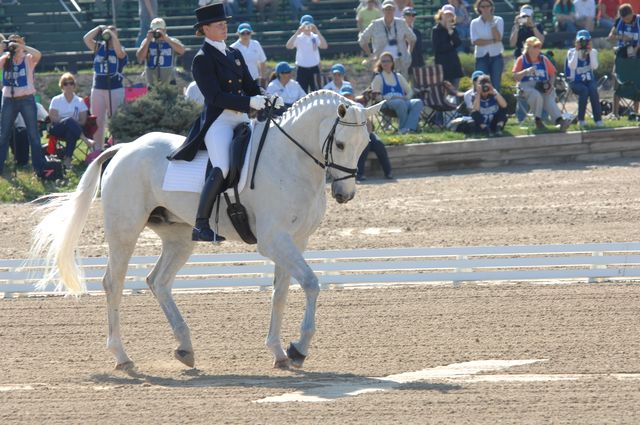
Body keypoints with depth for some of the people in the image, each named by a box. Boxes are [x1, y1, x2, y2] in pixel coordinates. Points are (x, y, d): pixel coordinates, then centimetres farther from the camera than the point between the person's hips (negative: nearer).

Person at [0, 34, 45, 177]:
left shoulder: (29, 59, -1)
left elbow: (38, 55, -22)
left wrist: (21, 46, -22)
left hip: (26, 100, -3)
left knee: (33, 135, 0)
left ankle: (39, 169, 3)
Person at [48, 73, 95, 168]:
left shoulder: (79, 101, 13)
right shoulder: (56, 100, 10)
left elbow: (83, 121, 6)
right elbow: (53, 117, -3)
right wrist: (69, 121, -12)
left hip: (71, 129, 1)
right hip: (57, 129, -1)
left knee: (72, 133, -38)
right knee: (69, 121, -36)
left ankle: (67, 159, -41)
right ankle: (85, 139, -47)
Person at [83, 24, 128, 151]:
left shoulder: (120, 52, -2)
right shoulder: (99, 47, 7)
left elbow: (119, 51, -25)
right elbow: (86, 39, -4)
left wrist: (112, 34, -16)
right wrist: (99, 29, -7)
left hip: (115, 90, -4)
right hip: (98, 89, 4)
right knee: (97, 122, 7)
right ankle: (97, 150, 13)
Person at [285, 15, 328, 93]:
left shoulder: (315, 37, 2)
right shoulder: (298, 38, -1)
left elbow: (324, 46, -15)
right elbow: (288, 46, -18)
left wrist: (317, 32, -21)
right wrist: (297, 32, -24)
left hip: (314, 69, 1)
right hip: (302, 69, -1)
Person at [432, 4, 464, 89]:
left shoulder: (453, 29, 14)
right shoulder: (436, 30, -1)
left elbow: (458, 43, -2)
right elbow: (437, 48, -10)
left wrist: (451, 32, -10)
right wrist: (450, 45, -1)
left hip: (454, 64, 5)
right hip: (442, 65, -5)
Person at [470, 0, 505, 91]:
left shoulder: (498, 20, 3)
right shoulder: (475, 23, 5)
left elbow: (498, 38, -10)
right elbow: (475, 41, -6)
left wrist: (491, 22, -13)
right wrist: (492, 41, -11)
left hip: (496, 56, 0)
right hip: (481, 56, 0)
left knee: (496, 85, 0)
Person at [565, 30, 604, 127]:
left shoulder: (593, 52, 3)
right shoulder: (571, 52, -3)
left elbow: (594, 66, -14)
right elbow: (572, 66, -21)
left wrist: (590, 51, -16)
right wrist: (577, 51, -20)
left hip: (589, 80, 2)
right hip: (576, 82, -2)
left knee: (593, 90, -32)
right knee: (584, 90, -34)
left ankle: (598, 119, -28)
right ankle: (581, 119, -22)